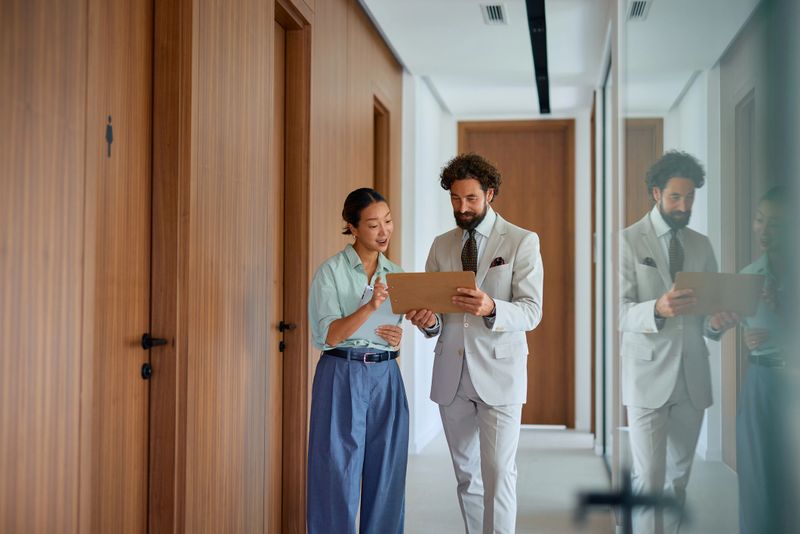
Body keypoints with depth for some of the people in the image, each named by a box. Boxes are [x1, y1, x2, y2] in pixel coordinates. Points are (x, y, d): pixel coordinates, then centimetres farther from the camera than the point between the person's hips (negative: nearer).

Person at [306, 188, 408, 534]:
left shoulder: (395, 274, 11)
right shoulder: (331, 271, -5)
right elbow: (329, 336, -13)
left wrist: (397, 337, 0)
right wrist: (369, 306, -26)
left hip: (386, 378, 5)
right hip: (342, 376, -5)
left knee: (386, 475, 7)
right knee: (339, 475, -1)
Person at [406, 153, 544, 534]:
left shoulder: (522, 242, -3)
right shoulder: (441, 246, 10)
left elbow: (531, 312, -11)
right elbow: (432, 311, 9)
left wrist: (491, 308, -30)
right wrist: (427, 320, -15)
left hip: (498, 374, -4)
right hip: (451, 374, 4)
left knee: (498, 474, -7)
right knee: (466, 475, 13)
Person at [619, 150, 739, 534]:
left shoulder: (701, 245, 12)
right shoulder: (629, 240, -3)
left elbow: (708, 310, 12)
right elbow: (620, 311, -11)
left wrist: (717, 322, -12)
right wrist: (657, 310, -30)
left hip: (692, 376, 5)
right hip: (648, 376, -5)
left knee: (679, 478, 12)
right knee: (649, 480, -7)